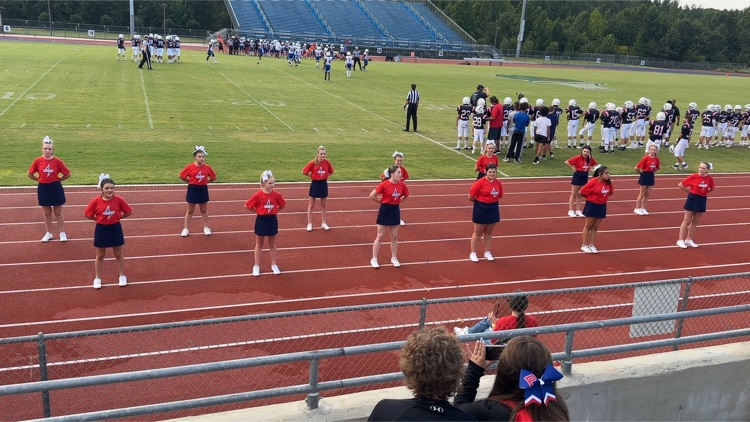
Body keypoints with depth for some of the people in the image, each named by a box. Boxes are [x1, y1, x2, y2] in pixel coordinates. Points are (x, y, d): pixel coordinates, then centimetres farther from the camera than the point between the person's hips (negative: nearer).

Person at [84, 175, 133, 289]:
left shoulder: (118, 200, -13)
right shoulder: (96, 201, -14)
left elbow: (129, 212, -3)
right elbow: (87, 214, -3)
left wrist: (117, 217, -5)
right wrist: (98, 219, -5)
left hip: (115, 229, 0)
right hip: (101, 229, 0)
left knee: (118, 254, 13)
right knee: (100, 255, 13)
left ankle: (122, 276, 26)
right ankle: (97, 278, 25)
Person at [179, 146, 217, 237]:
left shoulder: (207, 167, -5)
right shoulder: (190, 167, -12)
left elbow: (214, 178, 7)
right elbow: (181, 176, -3)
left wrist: (205, 182, 1)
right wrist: (190, 182, -2)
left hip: (203, 190, 2)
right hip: (192, 190, -2)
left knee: (204, 210, 13)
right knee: (190, 211, 8)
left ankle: (206, 228, 24)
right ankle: (186, 229, 16)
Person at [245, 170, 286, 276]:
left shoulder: (276, 195, -7)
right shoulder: (258, 195, -16)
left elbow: (283, 205, 9)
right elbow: (247, 206, -11)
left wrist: (275, 211, 1)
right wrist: (257, 211, -4)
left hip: (272, 220, 2)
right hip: (261, 221, -2)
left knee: (272, 244, 15)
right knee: (259, 245, 11)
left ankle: (273, 265, 27)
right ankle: (256, 266, 21)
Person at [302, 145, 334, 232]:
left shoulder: (327, 163, -6)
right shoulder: (312, 163, -14)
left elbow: (331, 172, 11)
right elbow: (304, 172, -7)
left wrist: (325, 176, 0)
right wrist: (312, 176, -4)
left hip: (324, 184, 3)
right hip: (315, 184, -3)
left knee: (324, 205, 12)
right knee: (311, 205, 7)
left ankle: (324, 223, 24)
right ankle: (309, 224, 16)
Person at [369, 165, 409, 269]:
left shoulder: (402, 185, -4)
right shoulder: (384, 184, -18)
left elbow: (406, 195, 15)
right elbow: (372, 195, -15)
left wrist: (398, 201, 6)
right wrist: (382, 201, -4)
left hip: (395, 210, 4)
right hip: (385, 210, -4)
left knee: (394, 237, 12)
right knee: (380, 236, 4)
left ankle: (394, 258, 25)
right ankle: (374, 259, 13)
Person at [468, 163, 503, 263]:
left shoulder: (498, 183, -3)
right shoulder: (480, 183, -18)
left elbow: (499, 196, 12)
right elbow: (470, 197, -14)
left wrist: (493, 202, 3)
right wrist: (480, 201, -1)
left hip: (493, 209, 4)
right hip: (481, 210, -4)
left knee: (488, 233, 16)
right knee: (478, 233, 7)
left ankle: (487, 253, 30)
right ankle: (473, 253, 20)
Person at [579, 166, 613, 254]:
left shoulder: (608, 183, -3)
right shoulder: (593, 182, -20)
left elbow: (610, 192, 15)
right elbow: (581, 192, -16)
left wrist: (603, 197, 3)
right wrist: (590, 197, -2)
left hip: (602, 206, 5)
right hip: (591, 206, -5)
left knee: (595, 227, 12)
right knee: (588, 226, 6)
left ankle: (591, 245, 20)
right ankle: (584, 245, 15)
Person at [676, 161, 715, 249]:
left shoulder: (709, 179, -4)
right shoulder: (693, 176, -14)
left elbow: (712, 188, 15)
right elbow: (680, 184, -11)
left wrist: (705, 193, 3)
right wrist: (689, 191, -6)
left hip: (702, 200, 4)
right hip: (692, 199, -4)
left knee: (695, 222, 11)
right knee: (687, 221, 1)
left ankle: (689, 240, 22)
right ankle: (681, 240, 6)